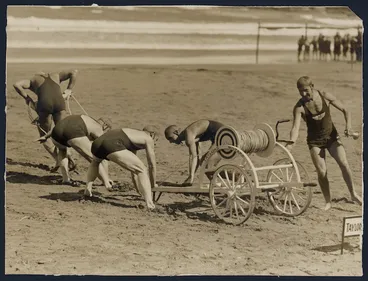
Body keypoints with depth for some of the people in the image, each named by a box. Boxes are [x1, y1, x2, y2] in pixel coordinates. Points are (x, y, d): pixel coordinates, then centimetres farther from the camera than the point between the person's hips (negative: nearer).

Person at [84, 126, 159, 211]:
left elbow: (133, 165, 47)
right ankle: (149, 203, -19)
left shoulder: (134, 134, 40)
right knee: (142, 170, -4)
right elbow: (152, 165, 18)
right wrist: (153, 185, 33)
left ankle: (88, 187, 27)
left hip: (98, 142, 8)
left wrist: (138, 188, 53)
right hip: (112, 145, -8)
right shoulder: (148, 139, 19)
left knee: (95, 162, 44)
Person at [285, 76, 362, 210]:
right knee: (321, 172, -5)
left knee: (344, 164, -14)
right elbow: (296, 127, -28)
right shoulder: (299, 107, -18)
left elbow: (345, 110, -3)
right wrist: (291, 142, -47)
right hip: (315, 141, -1)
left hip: (331, 136, 1)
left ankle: (353, 194, 2)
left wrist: (348, 125, -19)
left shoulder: (326, 97, -13)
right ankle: (328, 202, 12)